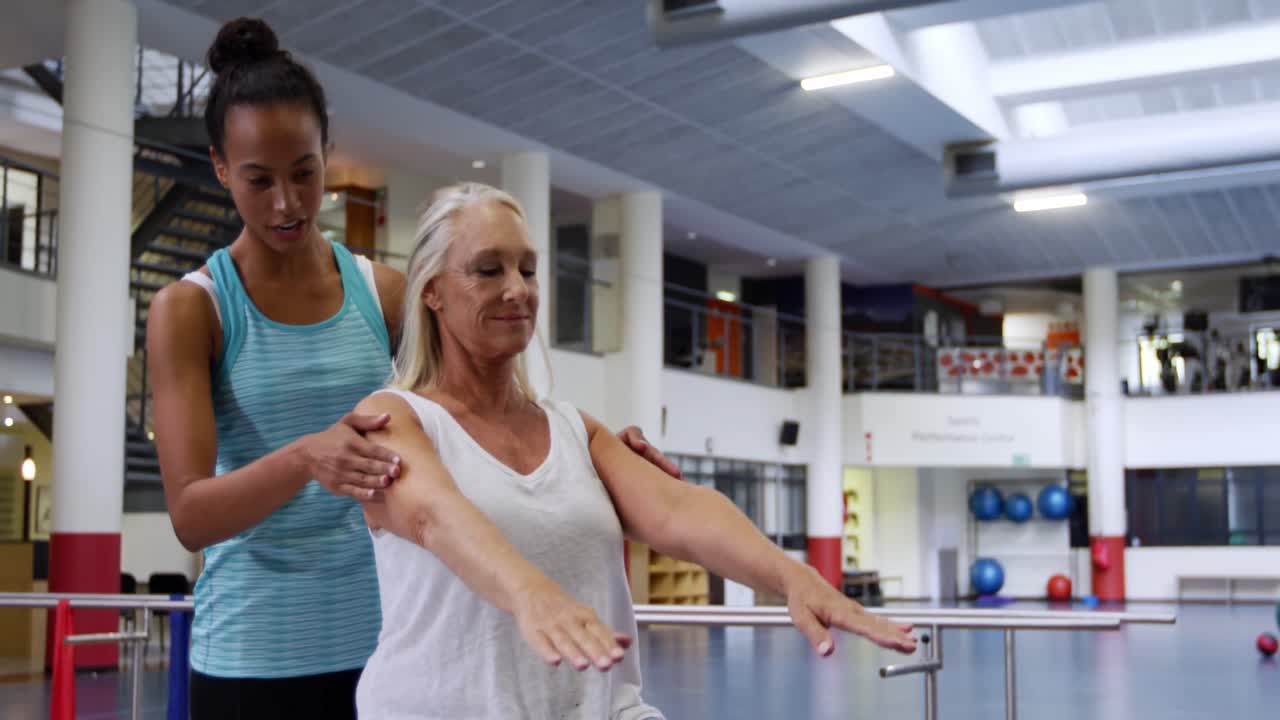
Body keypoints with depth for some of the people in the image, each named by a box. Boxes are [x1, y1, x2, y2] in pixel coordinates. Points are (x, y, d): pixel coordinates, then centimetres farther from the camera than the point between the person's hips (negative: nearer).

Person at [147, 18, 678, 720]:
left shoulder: (383, 292, 3)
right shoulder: (188, 309, -6)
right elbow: (191, 517, -15)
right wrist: (304, 459, -34)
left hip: (385, 636, 2)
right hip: (253, 654, -2)